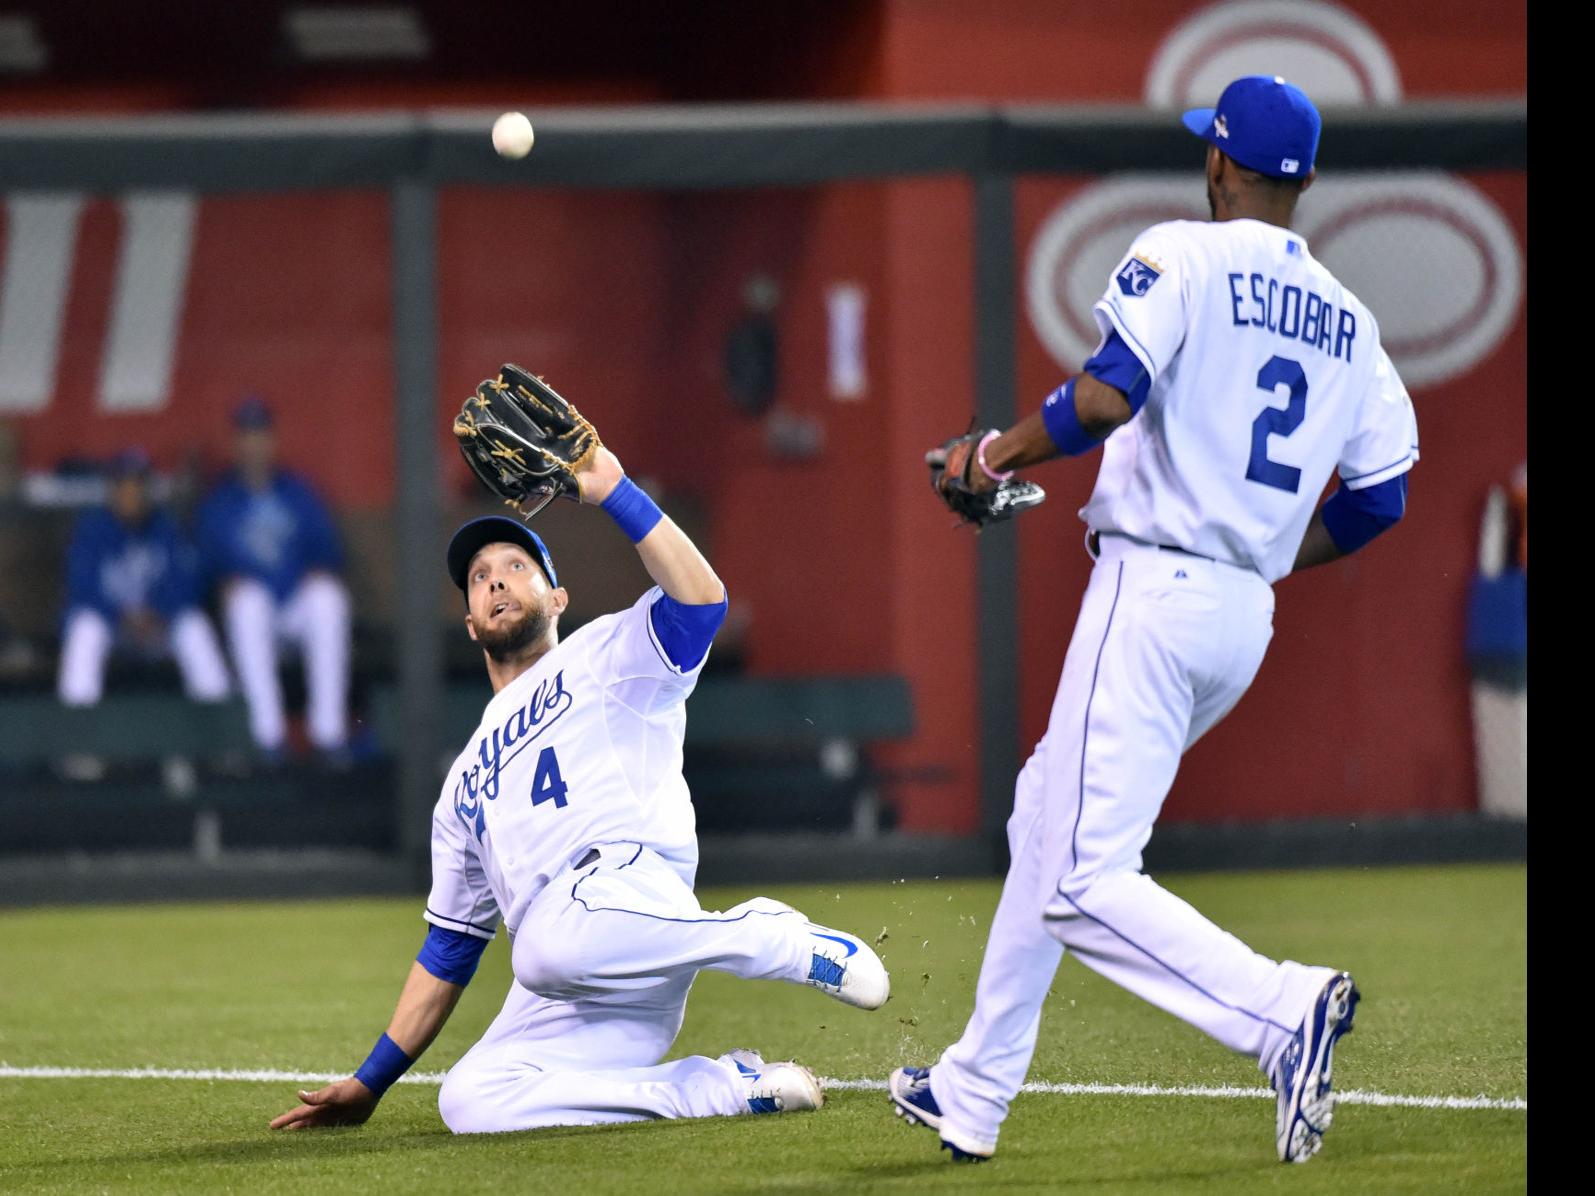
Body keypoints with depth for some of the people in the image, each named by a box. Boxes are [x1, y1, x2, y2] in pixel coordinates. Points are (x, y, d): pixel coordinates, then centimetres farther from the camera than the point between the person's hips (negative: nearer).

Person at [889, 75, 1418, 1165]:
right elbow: (1380, 498, 10)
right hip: (1247, 623, 8)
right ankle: (973, 1095, 26)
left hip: (1153, 591, -8)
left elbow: (1105, 398, -21)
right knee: (1045, 816, 22)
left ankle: (1282, 1009, -29)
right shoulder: (1348, 324, 13)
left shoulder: (1181, 258, -7)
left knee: (1080, 888, -11)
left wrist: (999, 453, -4)